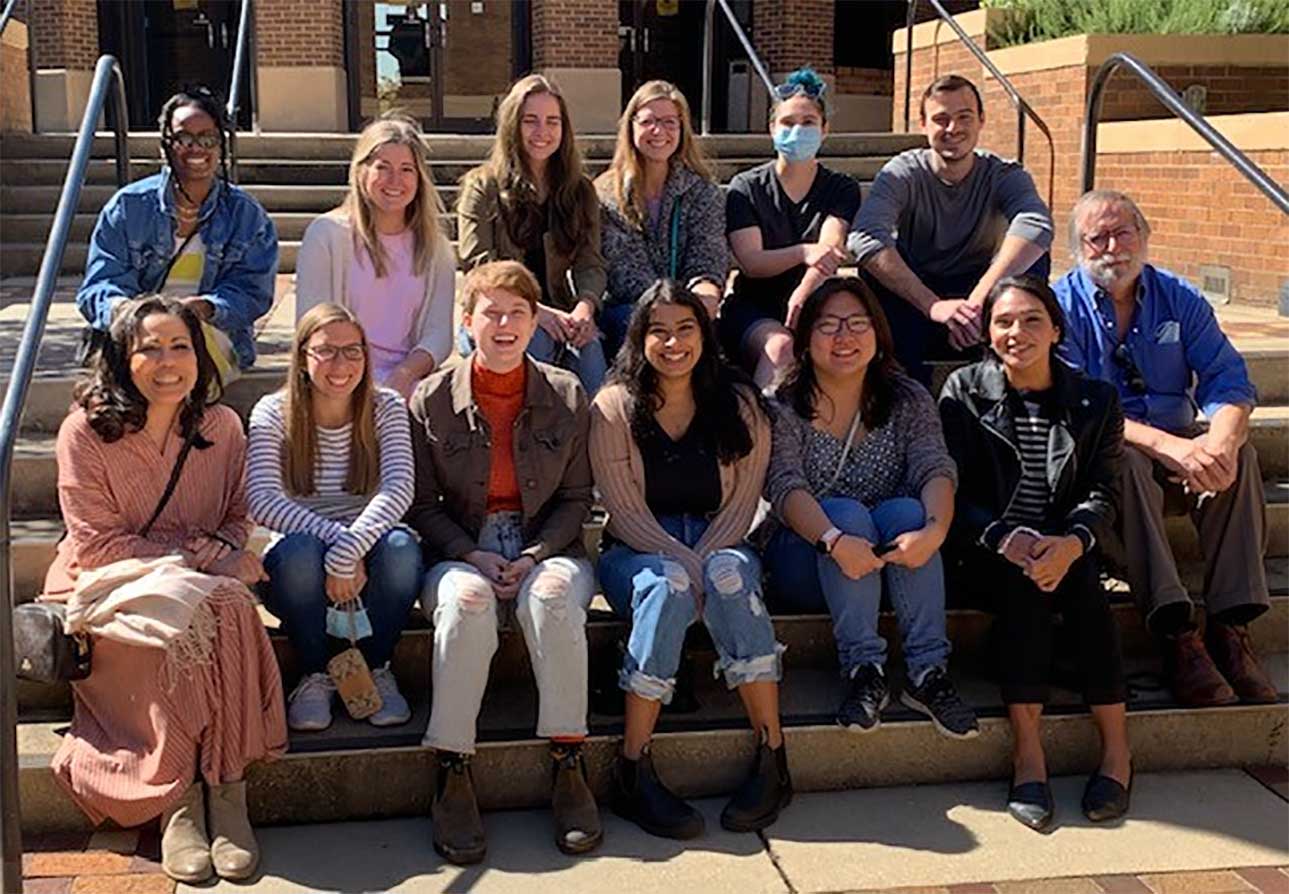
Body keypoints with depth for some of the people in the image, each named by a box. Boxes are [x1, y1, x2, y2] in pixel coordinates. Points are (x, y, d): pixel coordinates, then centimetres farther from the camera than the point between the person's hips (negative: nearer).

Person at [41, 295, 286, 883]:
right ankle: (178, 799, -26)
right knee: (176, 619, -35)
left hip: (201, 576, 3)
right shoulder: (86, 431, -8)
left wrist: (220, 544, -11)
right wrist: (186, 556, -17)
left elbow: (238, 517, 14)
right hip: (109, 585, -3)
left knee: (233, 609, -33)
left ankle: (227, 790, -29)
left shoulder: (221, 426, 3)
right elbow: (95, 543, -9)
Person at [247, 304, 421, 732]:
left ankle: (376, 669, -6)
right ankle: (315, 675, -10)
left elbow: (399, 489, -19)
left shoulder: (387, 408, -3)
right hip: (303, 572, -1)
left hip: (364, 563, 1)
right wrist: (334, 536, -33)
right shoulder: (273, 413, -6)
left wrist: (348, 551, -34)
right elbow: (261, 500, -19)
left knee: (401, 547, -32)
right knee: (300, 551, -35)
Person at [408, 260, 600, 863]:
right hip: (461, 552, 0)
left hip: (547, 549, 1)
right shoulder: (432, 400, 4)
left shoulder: (568, 396, 6)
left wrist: (535, 556, -10)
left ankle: (568, 766, -27)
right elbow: (422, 504, 4)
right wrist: (474, 555, -13)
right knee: (465, 598, -36)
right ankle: (453, 776, -29)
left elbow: (576, 497, 7)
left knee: (554, 592, -35)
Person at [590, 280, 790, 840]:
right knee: (667, 584, -36)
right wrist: (684, 567, -21)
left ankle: (772, 757, -31)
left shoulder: (738, 404, 4)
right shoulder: (614, 406, -2)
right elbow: (625, 511, -8)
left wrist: (704, 564, -17)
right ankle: (634, 769, -32)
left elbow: (741, 503, -1)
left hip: (718, 544, 2)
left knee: (730, 573, -34)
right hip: (639, 551, -1)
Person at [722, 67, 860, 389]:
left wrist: (804, 292, -34)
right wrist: (803, 252, -29)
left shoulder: (841, 188, 10)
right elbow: (751, 262, -6)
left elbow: (830, 251, -10)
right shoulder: (745, 188, 7)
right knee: (781, 346, -35)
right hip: (752, 306, -1)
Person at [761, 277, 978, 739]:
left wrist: (934, 529, -35)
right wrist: (835, 540, -39)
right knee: (845, 512, -31)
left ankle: (928, 671, -32)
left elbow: (937, 469, -12)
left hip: (890, 562, 2)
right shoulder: (781, 406, -4)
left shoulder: (907, 400, 4)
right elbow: (785, 486, -19)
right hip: (807, 570, -2)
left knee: (906, 511, -28)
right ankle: (864, 670, -35)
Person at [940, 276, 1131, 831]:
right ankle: (1027, 749, -33)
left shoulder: (1096, 401, 6)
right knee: (1020, 577, -32)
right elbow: (954, 493, -6)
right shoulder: (964, 392, 1)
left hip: (1065, 549, 1)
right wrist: (1005, 538, -26)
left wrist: (1072, 542, -26)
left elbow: (1102, 493, -3)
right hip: (988, 553, -1)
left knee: (1077, 578, -31)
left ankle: (1117, 746, -25)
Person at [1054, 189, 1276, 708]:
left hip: (1179, 451, 4)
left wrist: (1220, 440, -28)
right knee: (1123, 461, -36)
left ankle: (1230, 623, -27)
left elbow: (1228, 381, -3)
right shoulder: (1061, 306, -6)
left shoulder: (1180, 299, 7)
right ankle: (1175, 633, -40)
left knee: (1238, 454, -25)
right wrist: (1169, 446, -31)